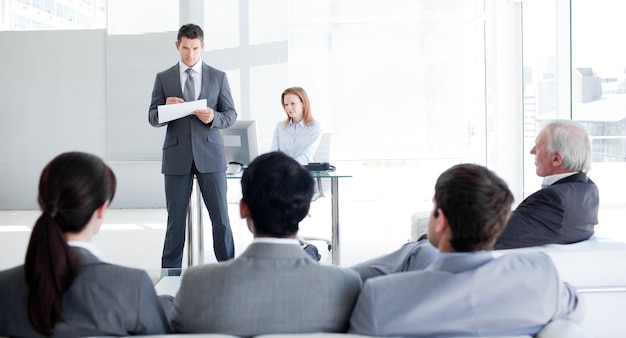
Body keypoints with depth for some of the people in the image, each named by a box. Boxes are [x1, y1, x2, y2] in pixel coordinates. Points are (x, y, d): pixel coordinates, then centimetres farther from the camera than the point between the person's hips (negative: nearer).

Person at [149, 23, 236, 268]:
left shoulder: (218, 77, 8)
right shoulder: (163, 78, 8)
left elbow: (231, 115, 8)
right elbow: (153, 118, 7)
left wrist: (213, 117, -14)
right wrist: (165, 108, -15)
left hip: (209, 154, 0)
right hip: (177, 156, 0)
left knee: (220, 217, 1)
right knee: (175, 219, 4)